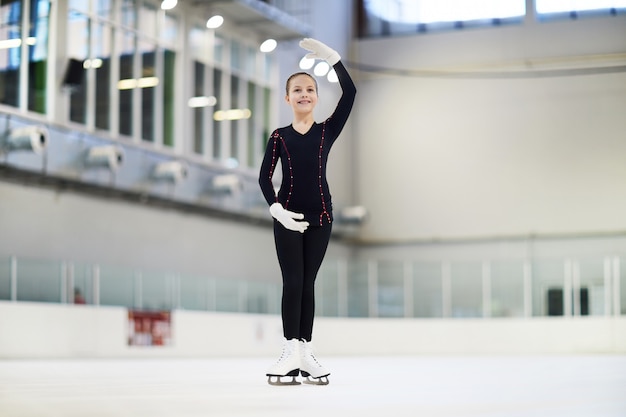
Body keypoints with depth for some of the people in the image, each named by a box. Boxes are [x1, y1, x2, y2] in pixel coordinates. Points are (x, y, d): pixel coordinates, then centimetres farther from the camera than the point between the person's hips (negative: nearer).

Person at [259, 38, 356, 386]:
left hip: (319, 216, 1)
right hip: (287, 218, -1)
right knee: (292, 282, -4)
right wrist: (276, 209, -13)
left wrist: (331, 57, -15)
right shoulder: (279, 136, 1)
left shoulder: (327, 131, 2)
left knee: (308, 282, 7)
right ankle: (290, 351, -4)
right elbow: (264, 177, 1)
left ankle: (305, 351, 10)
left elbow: (350, 93, -8)